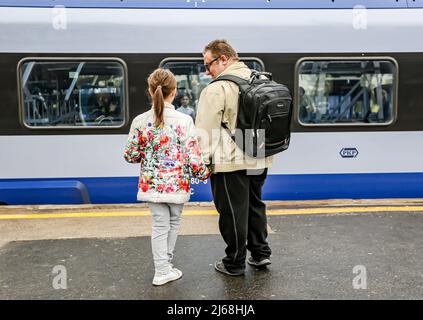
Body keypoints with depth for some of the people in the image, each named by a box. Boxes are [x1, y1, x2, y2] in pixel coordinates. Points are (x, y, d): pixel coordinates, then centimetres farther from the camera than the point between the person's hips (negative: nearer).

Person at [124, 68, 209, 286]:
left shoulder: (140, 121, -5)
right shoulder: (184, 120, -14)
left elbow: (130, 155, -1)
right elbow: (193, 156, -16)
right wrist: (203, 173, 3)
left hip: (152, 184, 2)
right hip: (177, 185, -2)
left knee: (160, 225, 13)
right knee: (174, 222, 18)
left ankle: (162, 268, 15)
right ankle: (165, 265, 32)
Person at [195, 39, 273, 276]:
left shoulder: (217, 89, -15)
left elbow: (206, 130, -17)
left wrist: (203, 161, -9)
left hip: (231, 162, -7)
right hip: (260, 159, 8)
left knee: (233, 212, 5)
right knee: (255, 205, 22)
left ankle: (235, 263, 19)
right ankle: (261, 253, 31)